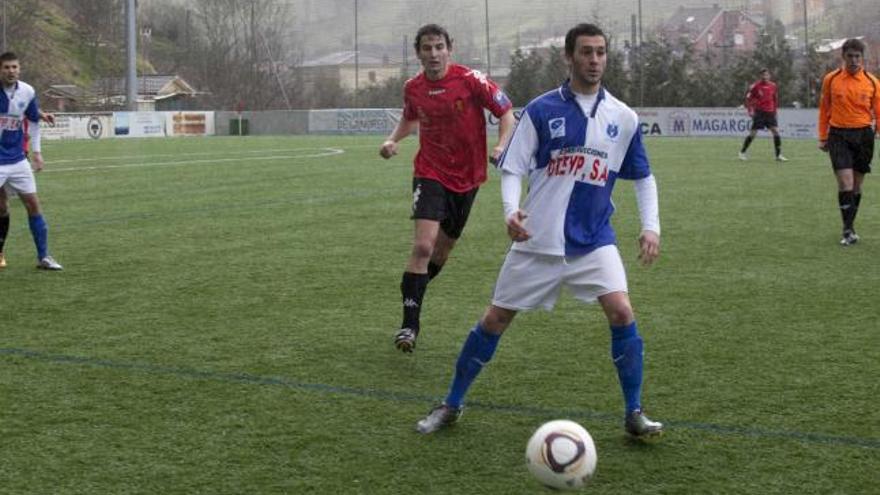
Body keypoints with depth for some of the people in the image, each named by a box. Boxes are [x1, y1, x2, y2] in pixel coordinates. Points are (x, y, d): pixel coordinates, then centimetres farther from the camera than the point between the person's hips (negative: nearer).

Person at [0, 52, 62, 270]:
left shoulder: (27, 92, -1)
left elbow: (33, 121, 16)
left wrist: (36, 151, 13)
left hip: (18, 160, 5)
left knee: (33, 205, 7)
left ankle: (43, 256, 19)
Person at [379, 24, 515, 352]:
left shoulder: (470, 80, -12)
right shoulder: (413, 88, -2)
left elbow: (506, 113, -7)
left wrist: (501, 146, -23)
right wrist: (394, 140, 2)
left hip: (467, 177, 0)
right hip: (430, 174, 0)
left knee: (442, 251, 13)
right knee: (423, 245, -18)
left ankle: (413, 295, 40)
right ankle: (409, 324, -13)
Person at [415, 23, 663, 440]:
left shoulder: (623, 117, 2)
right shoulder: (541, 110, -5)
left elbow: (643, 177, 12)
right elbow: (512, 168, -4)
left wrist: (650, 227, -1)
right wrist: (511, 211, -23)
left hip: (594, 239, 1)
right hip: (538, 238, -1)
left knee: (621, 312, -18)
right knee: (495, 319, 3)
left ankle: (634, 414, -2)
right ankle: (451, 405, 21)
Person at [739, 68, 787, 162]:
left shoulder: (773, 86, 6)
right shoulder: (756, 85, -6)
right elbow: (748, 97, -3)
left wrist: (774, 110, 15)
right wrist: (750, 110, -9)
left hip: (770, 112, 4)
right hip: (759, 112, -4)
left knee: (776, 131, -6)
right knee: (753, 133, -3)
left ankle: (779, 155, -1)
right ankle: (742, 152, 12)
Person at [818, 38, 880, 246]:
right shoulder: (831, 79, 1)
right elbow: (824, 109, 8)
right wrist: (823, 138, 9)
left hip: (863, 135, 2)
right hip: (838, 135, -2)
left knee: (857, 184, 10)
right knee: (845, 181, -13)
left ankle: (849, 226, 24)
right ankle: (848, 230, -9)